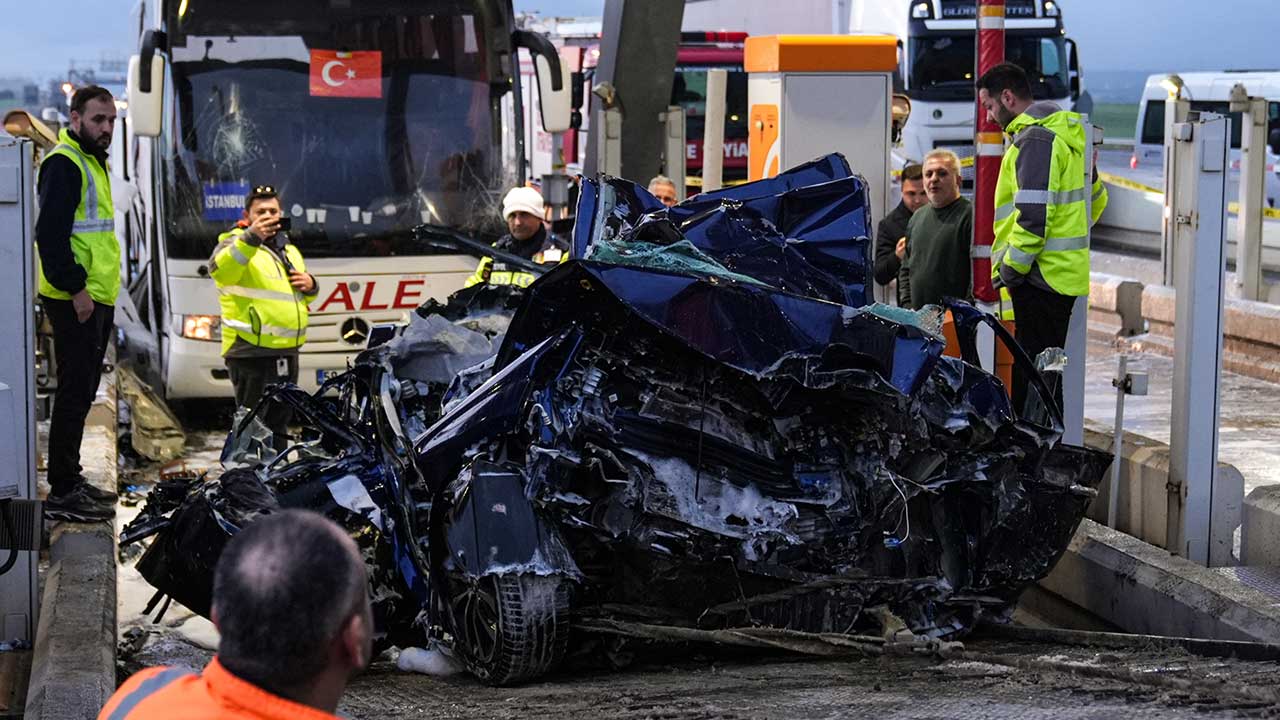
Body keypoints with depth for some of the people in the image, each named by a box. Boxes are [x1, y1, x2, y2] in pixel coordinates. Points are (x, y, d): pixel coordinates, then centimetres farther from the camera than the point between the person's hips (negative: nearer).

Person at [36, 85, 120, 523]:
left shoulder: (92, 162, 20)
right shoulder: (64, 163, -13)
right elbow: (51, 233, -21)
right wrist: (76, 288, -23)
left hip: (95, 297, 10)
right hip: (76, 301, -10)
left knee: (82, 392, 15)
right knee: (75, 392, -9)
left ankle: (70, 479, 23)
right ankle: (62, 493, -6)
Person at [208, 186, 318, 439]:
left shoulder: (290, 250, 20)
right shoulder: (237, 243, -4)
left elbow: (303, 296, 33)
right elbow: (219, 269, -27)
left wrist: (310, 285, 8)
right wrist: (251, 237, -40)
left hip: (287, 352, 8)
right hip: (251, 352, -8)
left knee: (279, 421, 16)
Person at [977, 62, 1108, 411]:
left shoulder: (1034, 139, -14)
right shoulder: (1065, 131, 18)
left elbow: (1033, 216, -21)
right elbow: (1097, 197, 26)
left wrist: (1011, 268, -14)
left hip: (1041, 277, -10)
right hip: (1068, 274, 10)